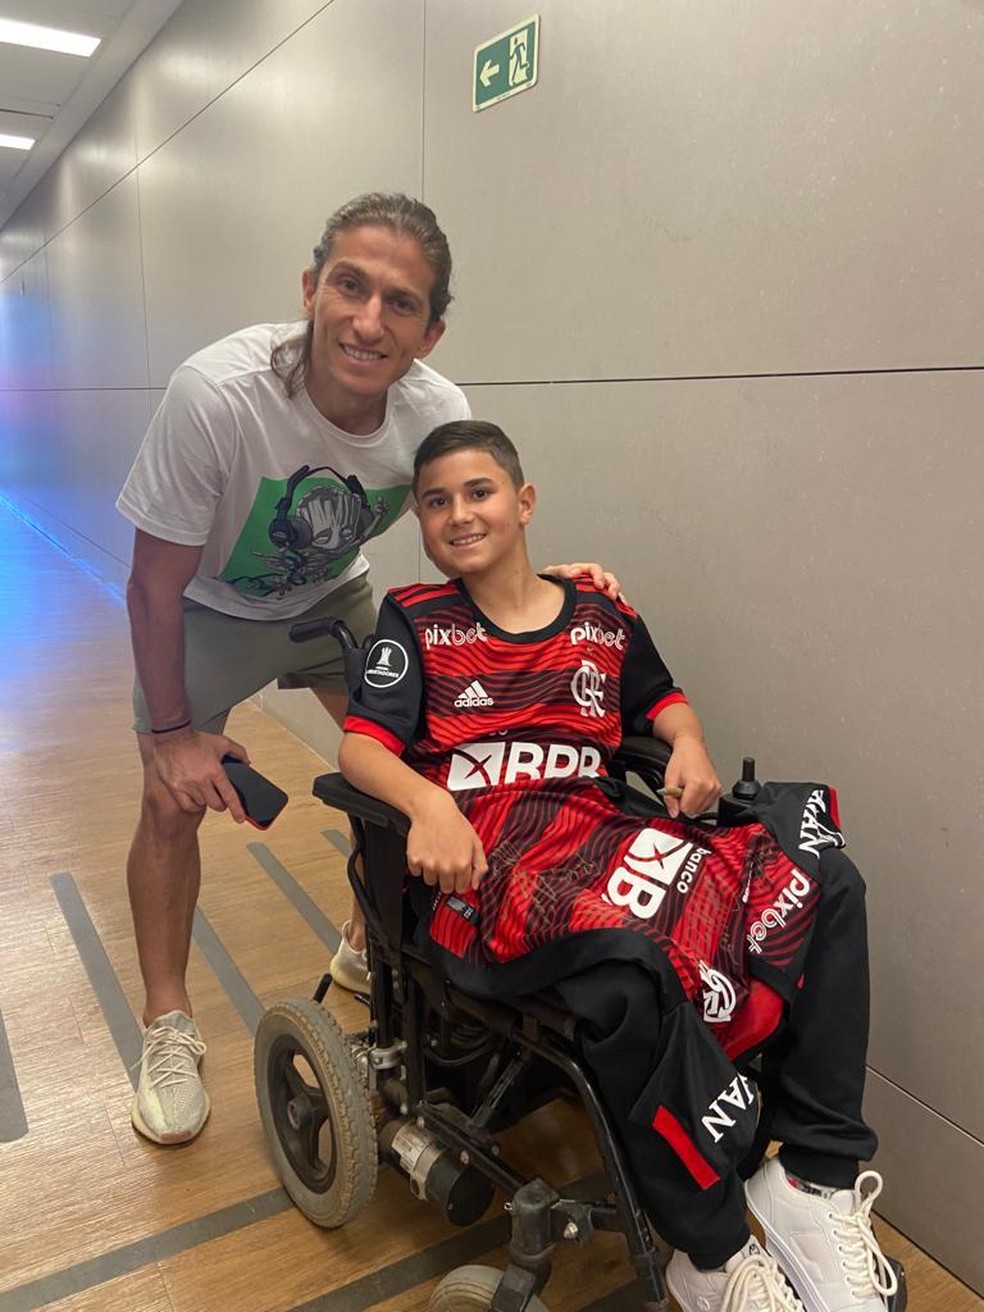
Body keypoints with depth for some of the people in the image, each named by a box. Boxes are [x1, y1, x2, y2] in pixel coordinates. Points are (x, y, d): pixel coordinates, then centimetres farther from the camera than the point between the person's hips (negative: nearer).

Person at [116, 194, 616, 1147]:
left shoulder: (439, 413, -25)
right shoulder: (218, 395, -36)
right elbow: (156, 584, -24)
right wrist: (171, 731, -18)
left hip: (331, 597, 3)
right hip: (208, 610, -2)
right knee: (174, 801, -7)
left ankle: (368, 948, 26)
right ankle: (168, 1026, 16)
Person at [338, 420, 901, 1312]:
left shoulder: (601, 618, 17)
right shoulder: (416, 621, 9)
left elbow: (661, 701, 29)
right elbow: (361, 747, -1)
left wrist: (689, 743, 4)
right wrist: (428, 805, -23)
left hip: (604, 827, 5)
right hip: (484, 853, -4)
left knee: (821, 885, -18)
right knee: (630, 954, -37)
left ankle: (816, 1175, -9)